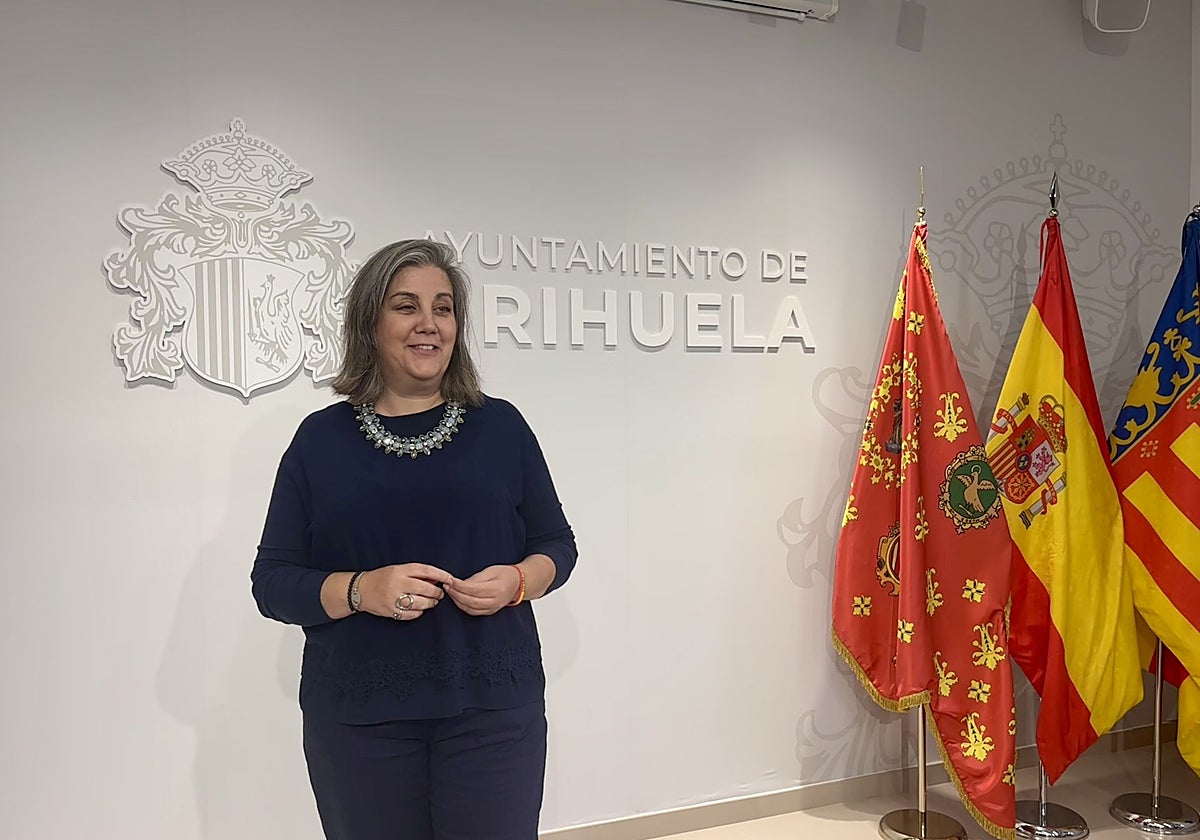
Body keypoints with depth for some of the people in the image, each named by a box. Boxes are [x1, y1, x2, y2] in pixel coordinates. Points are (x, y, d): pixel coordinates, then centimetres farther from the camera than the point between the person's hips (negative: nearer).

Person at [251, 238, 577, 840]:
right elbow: (272, 581, 1)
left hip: (493, 707, 1)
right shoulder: (321, 439, 2)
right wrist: (361, 591, -17)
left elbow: (557, 545, 9)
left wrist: (519, 581, -12)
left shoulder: (500, 426, 4)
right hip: (358, 718, 0)